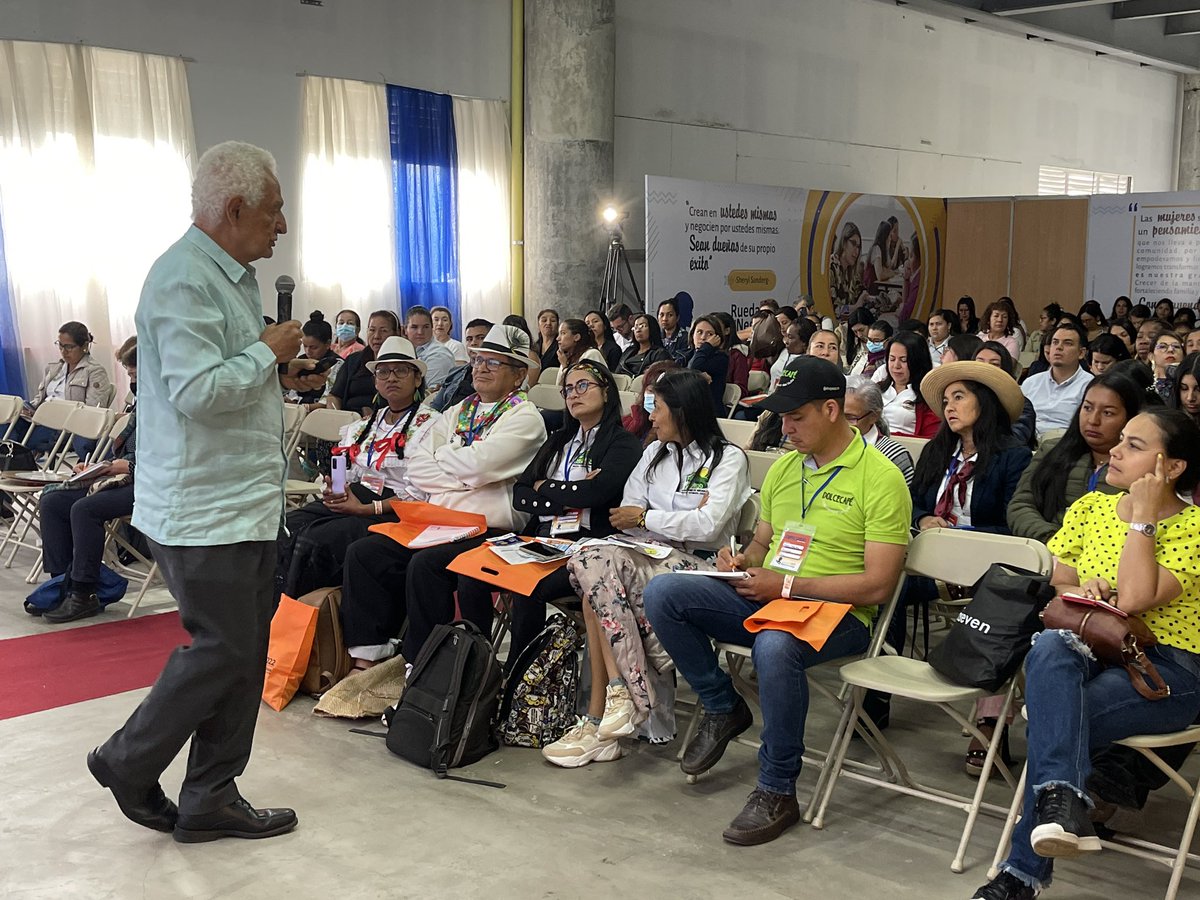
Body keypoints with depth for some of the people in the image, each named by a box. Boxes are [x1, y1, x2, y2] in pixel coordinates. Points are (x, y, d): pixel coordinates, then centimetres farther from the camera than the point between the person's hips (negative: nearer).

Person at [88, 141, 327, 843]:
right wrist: (268, 351, -14)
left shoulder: (232, 276, 17)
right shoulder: (184, 279, -17)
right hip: (203, 508, -10)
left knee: (245, 652, 12)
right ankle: (128, 763, 20)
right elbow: (196, 390, -26)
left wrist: (283, 377, 10)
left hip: (247, 503, 10)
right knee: (222, 649, -2)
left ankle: (210, 800, 22)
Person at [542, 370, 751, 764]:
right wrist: (682, 520, -5)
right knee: (595, 563, -30)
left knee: (598, 580, -31)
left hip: (696, 566, -6)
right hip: (650, 556, 6)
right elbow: (625, 517, 12)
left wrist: (646, 517, -5)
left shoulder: (728, 459, 2)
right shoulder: (655, 453, 23)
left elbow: (709, 526, -12)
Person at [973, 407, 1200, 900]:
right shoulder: (1092, 506, 14)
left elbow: (1134, 598, -19)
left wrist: (1143, 517, -12)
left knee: (1054, 718, -30)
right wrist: (1078, 582, -9)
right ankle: (1064, 802, -45)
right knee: (1048, 647, -34)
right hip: (1095, 652, 4)